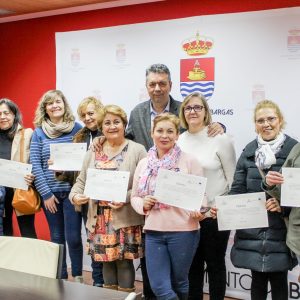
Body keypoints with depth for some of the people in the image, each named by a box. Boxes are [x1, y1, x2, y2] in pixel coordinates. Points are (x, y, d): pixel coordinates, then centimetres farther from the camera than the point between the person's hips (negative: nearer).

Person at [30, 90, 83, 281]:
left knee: (73, 237, -5)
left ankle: (77, 277, 13)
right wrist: (46, 193, -7)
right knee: (57, 237, 10)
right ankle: (61, 277, 23)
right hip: (50, 192, 2)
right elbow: (35, 165, 0)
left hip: (72, 190, -1)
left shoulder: (76, 128, 3)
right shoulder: (39, 132, 5)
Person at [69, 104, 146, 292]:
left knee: (124, 260, 0)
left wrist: (126, 198, -20)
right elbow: (81, 181, 13)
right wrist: (75, 195, -7)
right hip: (100, 219, 4)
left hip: (125, 219, -4)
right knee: (107, 260, 11)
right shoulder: (93, 152, 11)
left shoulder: (137, 150, -3)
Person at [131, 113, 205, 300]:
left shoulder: (189, 161, -3)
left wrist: (198, 211, -21)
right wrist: (143, 204, -9)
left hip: (183, 231, -3)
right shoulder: (144, 164, 8)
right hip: (153, 232, 3)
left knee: (179, 283, 13)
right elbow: (134, 197, 13)